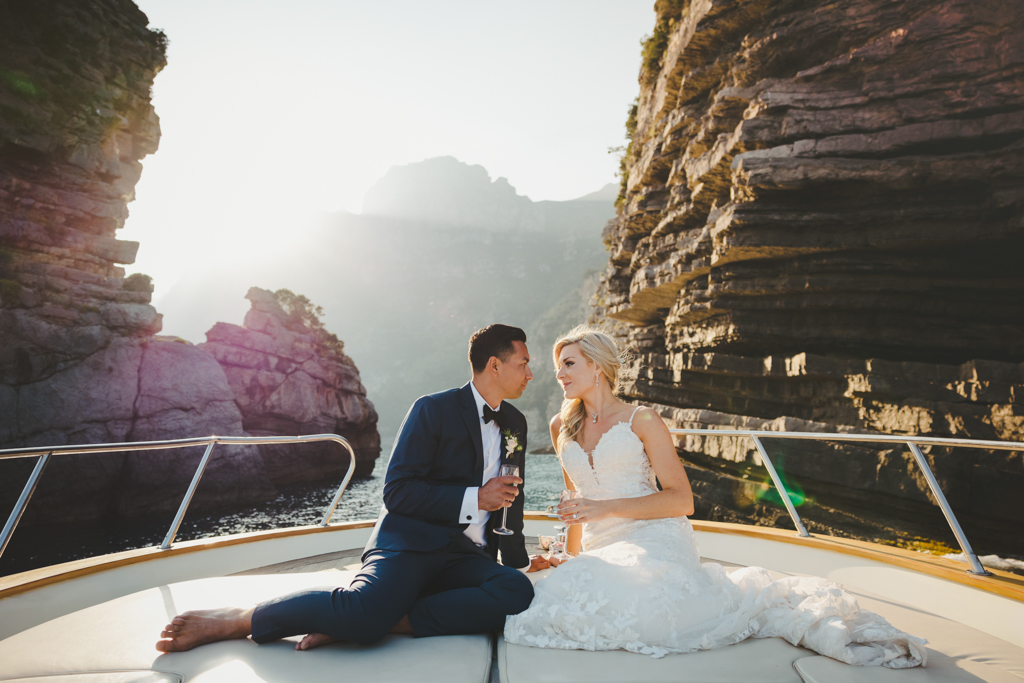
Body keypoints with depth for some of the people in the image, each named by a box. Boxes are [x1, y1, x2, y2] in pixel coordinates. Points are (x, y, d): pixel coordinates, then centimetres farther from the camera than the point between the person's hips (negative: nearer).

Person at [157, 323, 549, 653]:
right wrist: (473, 498, -14)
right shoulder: (434, 409, -4)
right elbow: (396, 492, -11)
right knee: (365, 606, -34)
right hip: (411, 544, -5)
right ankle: (234, 620, -10)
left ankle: (392, 619, -21)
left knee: (518, 591, -27)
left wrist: (518, 561, 29)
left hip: (467, 557, 6)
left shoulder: (516, 424, 15)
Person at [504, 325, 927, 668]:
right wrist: (570, 557, 23)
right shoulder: (562, 429, 12)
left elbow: (681, 500, -7)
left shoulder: (641, 422, -4)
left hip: (653, 540, -6)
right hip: (602, 551, 6)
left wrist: (607, 508, -14)